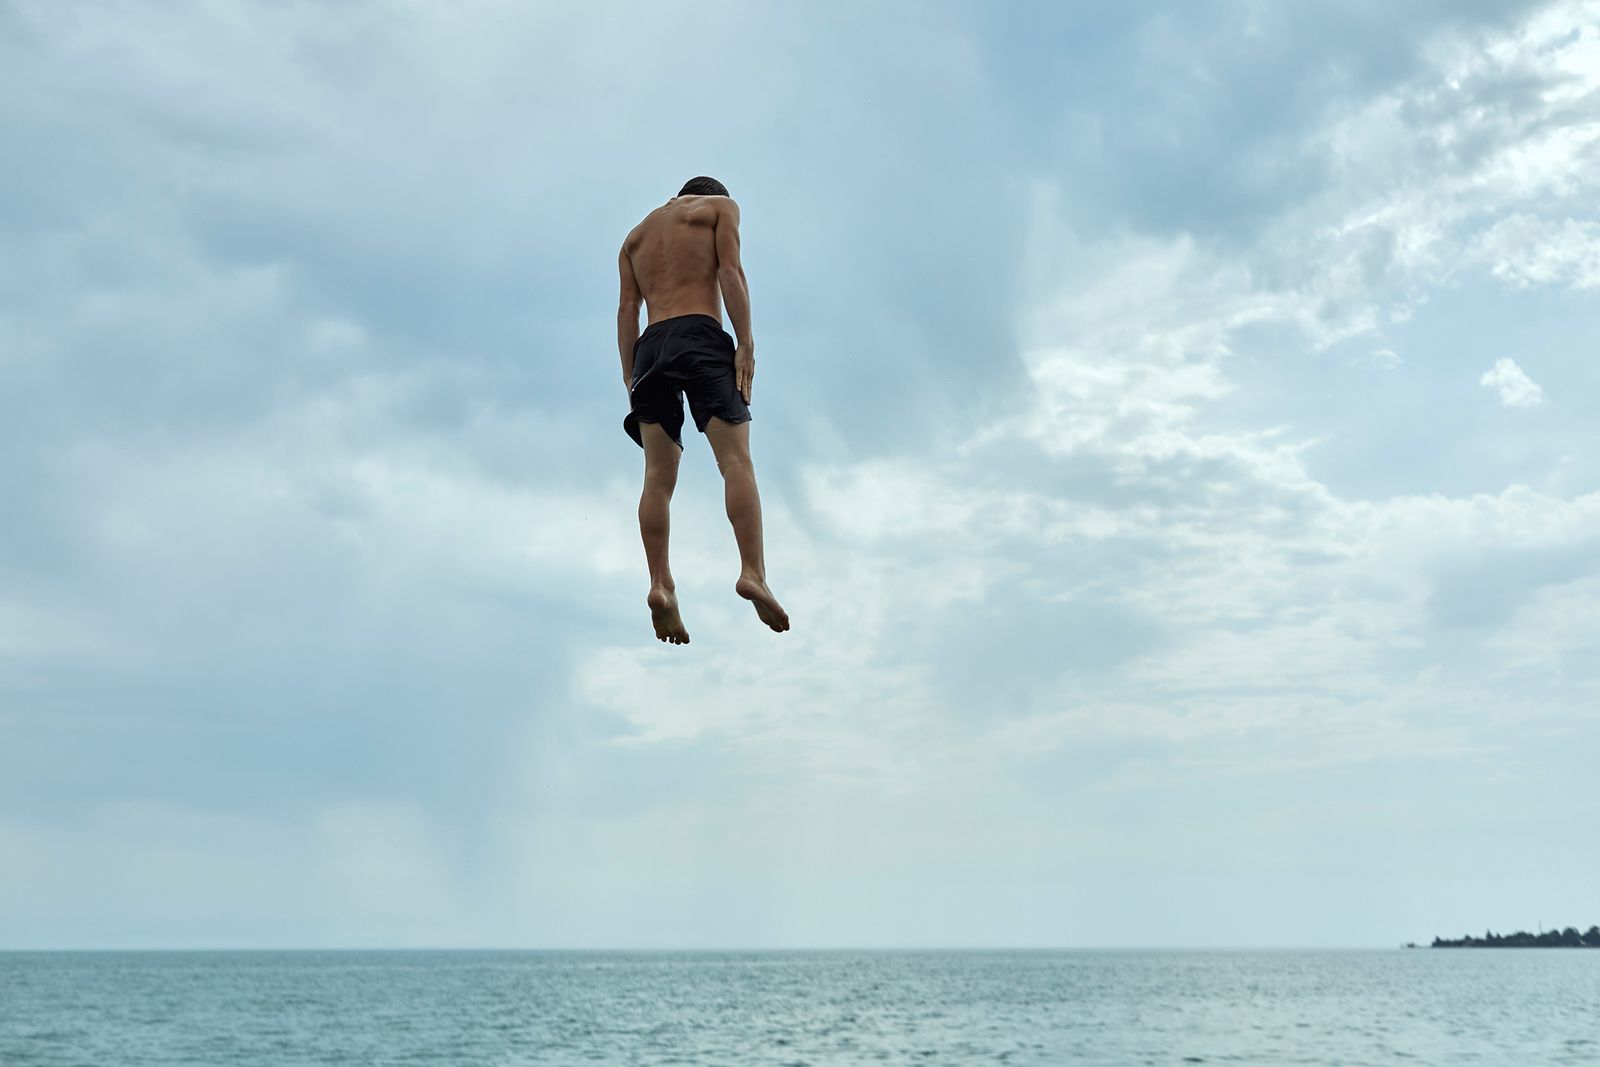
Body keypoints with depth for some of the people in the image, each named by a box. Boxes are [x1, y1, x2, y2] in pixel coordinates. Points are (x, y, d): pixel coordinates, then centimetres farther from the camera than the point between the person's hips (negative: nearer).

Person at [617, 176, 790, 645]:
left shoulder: (636, 234, 31)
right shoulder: (721, 206, 19)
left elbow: (627, 308, 19)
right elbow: (730, 270, 1)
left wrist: (631, 380, 12)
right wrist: (746, 342, -7)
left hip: (649, 347, 5)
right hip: (701, 337, -4)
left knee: (658, 476, -3)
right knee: (736, 460, -15)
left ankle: (660, 583, -18)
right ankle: (753, 571, -32)